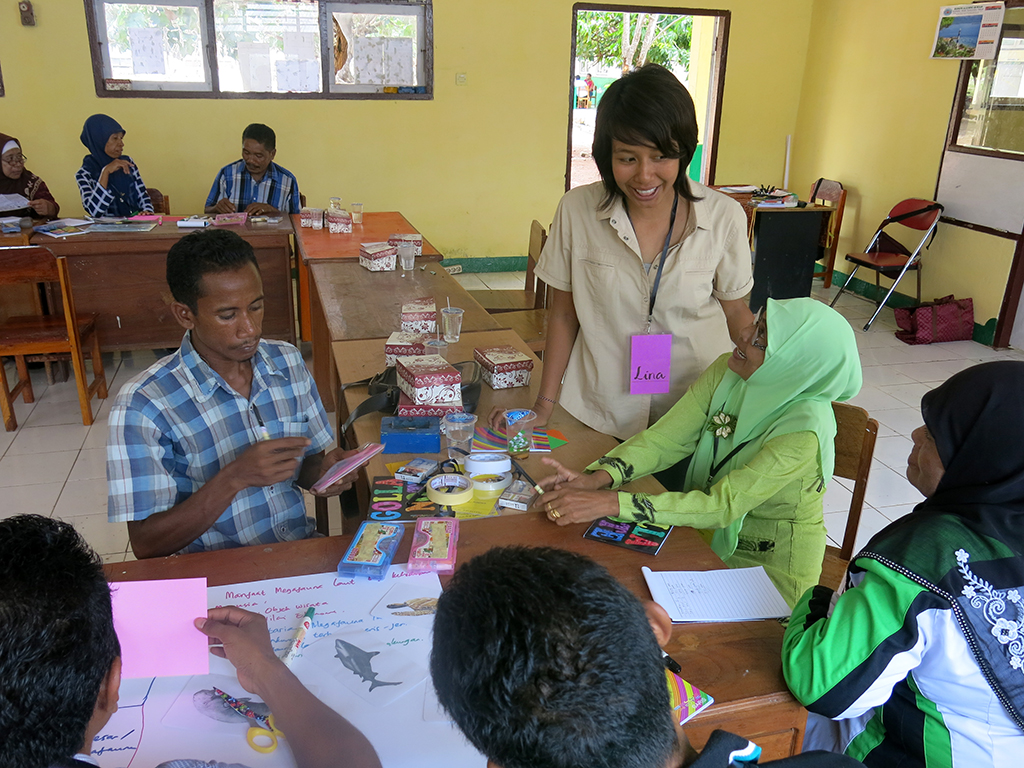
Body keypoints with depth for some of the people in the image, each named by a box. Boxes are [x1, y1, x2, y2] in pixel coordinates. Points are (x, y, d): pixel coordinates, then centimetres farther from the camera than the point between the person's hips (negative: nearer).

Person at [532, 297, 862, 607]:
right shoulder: (729, 372, -10)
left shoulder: (803, 429, -29)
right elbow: (666, 438, -10)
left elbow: (721, 506, -32)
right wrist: (596, 479, -27)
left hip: (769, 571, -5)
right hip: (715, 541, 5)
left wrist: (610, 503, -39)